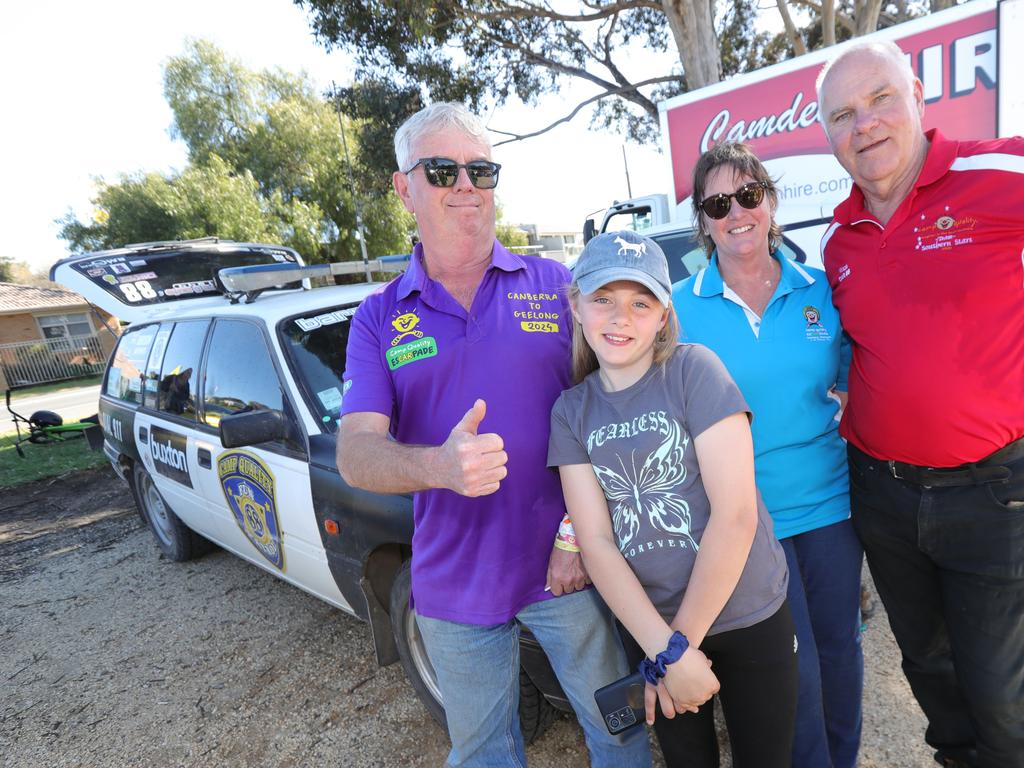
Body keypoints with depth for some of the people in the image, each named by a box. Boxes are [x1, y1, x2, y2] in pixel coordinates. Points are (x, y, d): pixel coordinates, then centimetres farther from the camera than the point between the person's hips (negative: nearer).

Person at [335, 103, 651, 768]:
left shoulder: (555, 284, -2)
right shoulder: (379, 319, 0)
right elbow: (356, 453, -10)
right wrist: (439, 466, -31)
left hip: (565, 565, -1)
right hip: (455, 584, 2)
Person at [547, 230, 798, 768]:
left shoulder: (694, 369, -14)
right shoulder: (570, 411, -4)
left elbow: (736, 514, -18)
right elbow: (596, 542, -8)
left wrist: (680, 642, -13)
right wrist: (663, 650, -16)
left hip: (748, 617, -2)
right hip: (650, 626, 3)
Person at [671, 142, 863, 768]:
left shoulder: (821, 289, 1)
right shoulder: (679, 308, -7)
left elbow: (853, 382, 12)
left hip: (830, 503, 4)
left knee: (840, 647, 20)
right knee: (793, 669, 6)